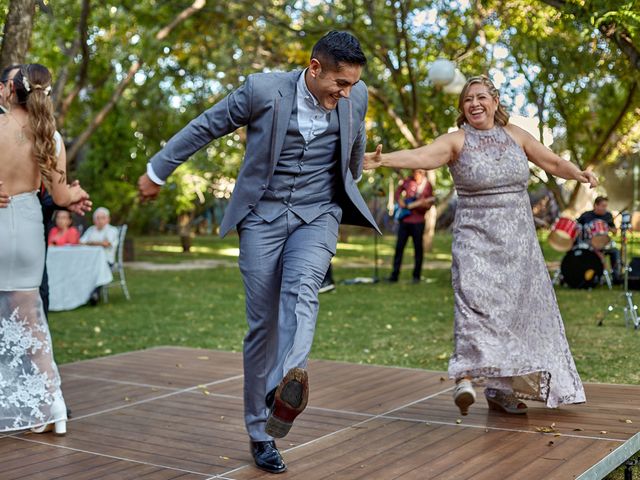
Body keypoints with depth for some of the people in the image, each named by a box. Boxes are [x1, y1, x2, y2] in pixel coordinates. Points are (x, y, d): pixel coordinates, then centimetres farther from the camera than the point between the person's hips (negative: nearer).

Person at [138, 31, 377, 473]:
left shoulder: (356, 97, -3)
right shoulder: (264, 90, -13)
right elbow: (205, 127, -1)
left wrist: (349, 187, 34)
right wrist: (157, 171, 8)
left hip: (318, 215, 2)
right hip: (263, 217, -2)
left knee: (301, 288, -30)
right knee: (263, 325, -1)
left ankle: (288, 383, -48)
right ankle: (260, 433, 11)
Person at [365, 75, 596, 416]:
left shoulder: (514, 135, 9)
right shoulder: (457, 140, -3)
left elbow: (553, 163, 14)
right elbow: (420, 156, -19)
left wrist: (579, 174, -5)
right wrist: (382, 159, -36)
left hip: (518, 240, 4)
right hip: (476, 238, -4)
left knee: (519, 310, 5)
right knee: (475, 299, -23)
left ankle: (502, 388, 16)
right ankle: (465, 378, -28)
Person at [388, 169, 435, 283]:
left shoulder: (427, 186, -2)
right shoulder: (408, 181, 5)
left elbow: (430, 204, -3)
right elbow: (398, 192, 18)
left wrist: (425, 204, -24)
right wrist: (399, 201, -1)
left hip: (418, 221, -2)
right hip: (404, 219, 3)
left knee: (418, 248, 2)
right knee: (399, 247, 3)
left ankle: (416, 276, 11)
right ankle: (394, 275, 8)